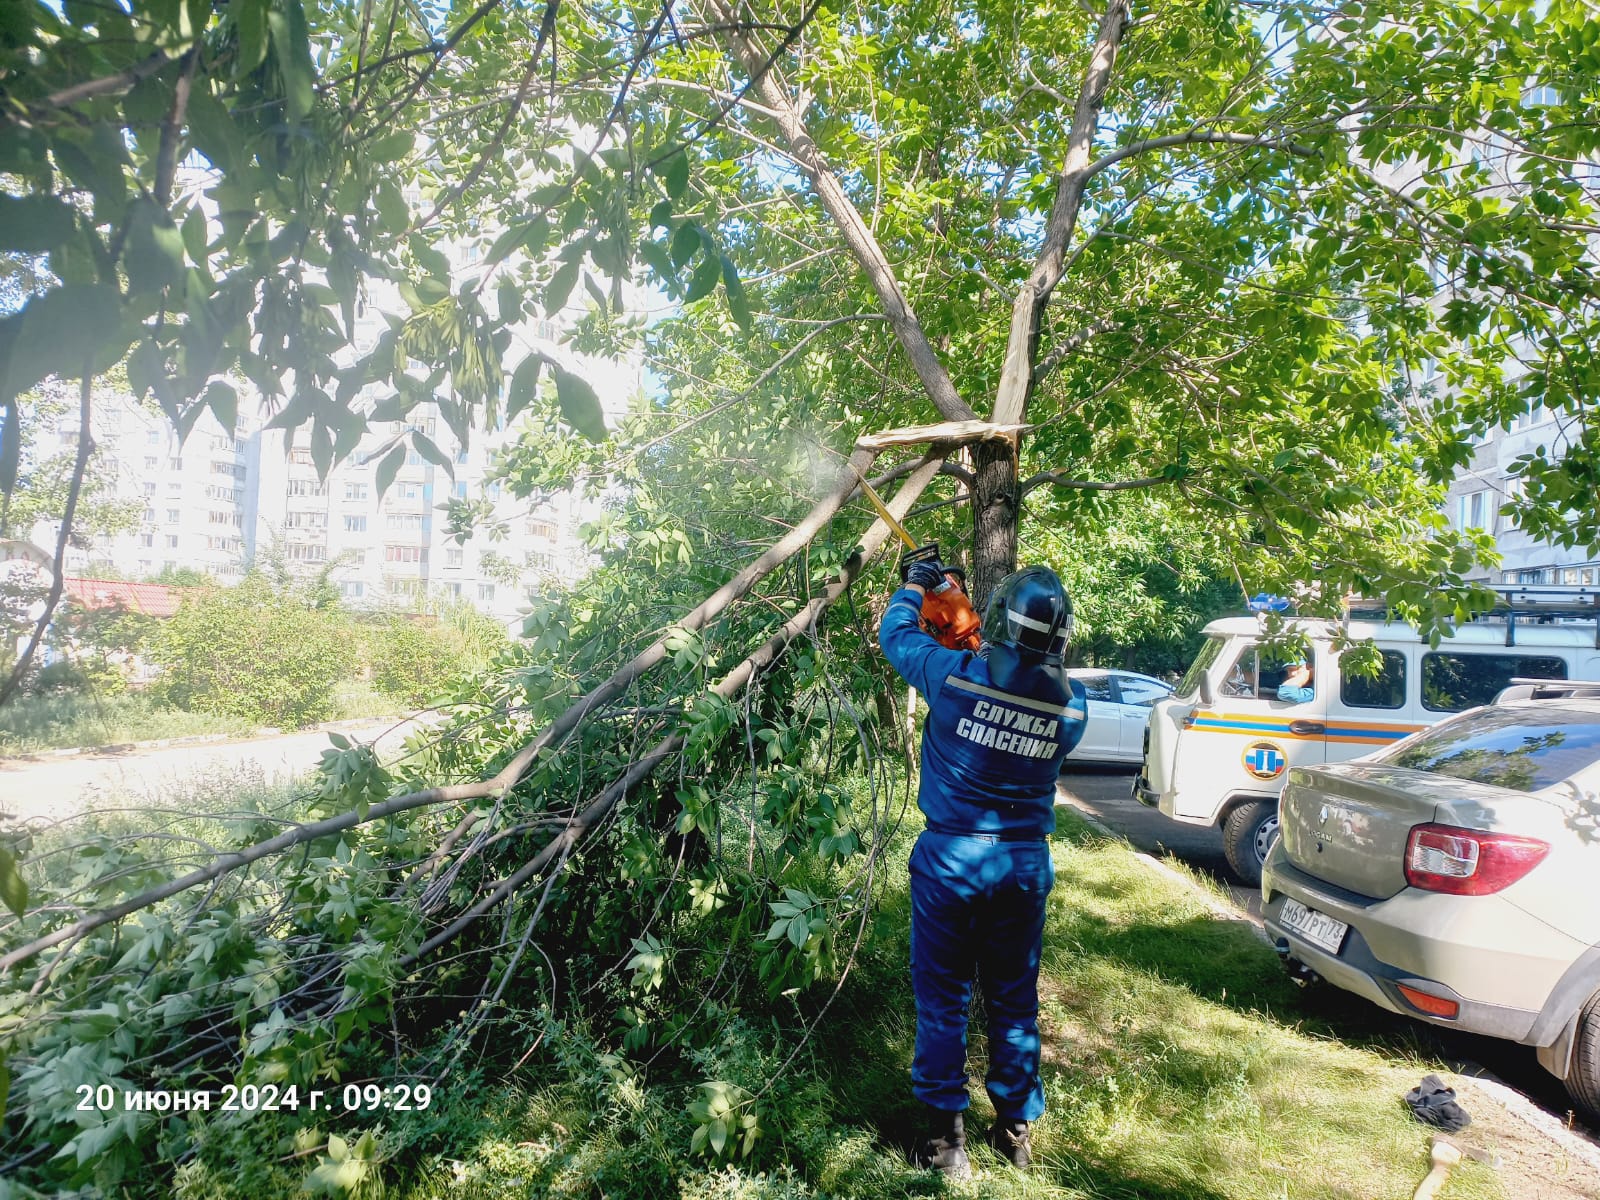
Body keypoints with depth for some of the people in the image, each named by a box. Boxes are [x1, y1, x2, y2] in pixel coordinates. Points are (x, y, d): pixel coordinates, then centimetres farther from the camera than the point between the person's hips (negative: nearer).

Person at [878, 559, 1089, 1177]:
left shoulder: (955, 675, -16)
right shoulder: (1072, 704, -8)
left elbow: (896, 632, 1)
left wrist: (915, 585, 20)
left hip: (950, 856, -3)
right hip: (1026, 862, 3)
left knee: (942, 999, 10)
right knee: (1015, 999, 18)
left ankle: (946, 1134, 18)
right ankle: (1015, 1128, 32)